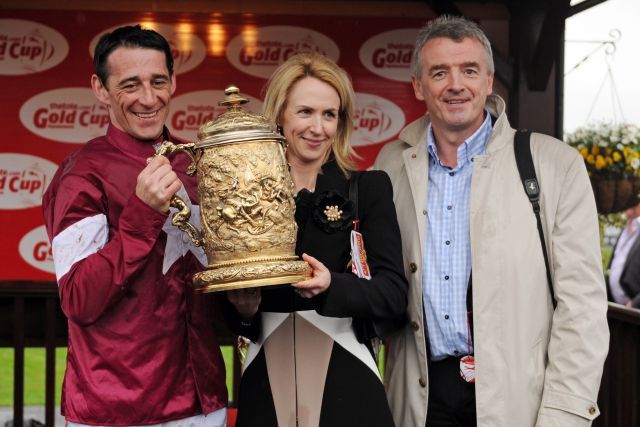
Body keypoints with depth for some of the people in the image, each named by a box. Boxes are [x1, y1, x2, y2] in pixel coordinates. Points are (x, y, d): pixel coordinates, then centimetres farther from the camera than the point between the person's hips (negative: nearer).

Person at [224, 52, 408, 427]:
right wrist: (244, 311, -12)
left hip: (346, 385, -1)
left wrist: (333, 287, -25)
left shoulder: (368, 188, 0)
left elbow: (394, 293, -9)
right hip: (266, 386, 2)